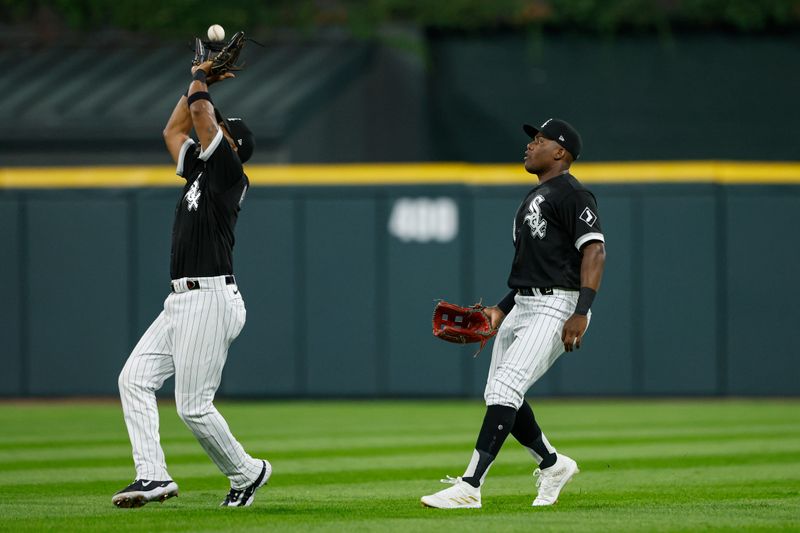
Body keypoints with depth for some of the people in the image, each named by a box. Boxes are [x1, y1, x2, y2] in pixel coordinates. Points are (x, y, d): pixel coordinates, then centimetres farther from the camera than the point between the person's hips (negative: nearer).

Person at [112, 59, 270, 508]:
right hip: (182, 302, 10)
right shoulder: (201, 170, 20)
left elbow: (201, 113, -12)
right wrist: (199, 80, 27)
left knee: (193, 406, -9)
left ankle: (247, 471, 10)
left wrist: (201, 83, 6)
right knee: (135, 377, 0)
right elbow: (174, 130, 31)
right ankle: (153, 476, -5)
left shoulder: (229, 169, -5)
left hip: (210, 299, -10)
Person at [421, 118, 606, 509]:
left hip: (557, 307, -11)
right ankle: (552, 465, 29)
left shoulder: (571, 194, -9)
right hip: (521, 307, 11)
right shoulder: (534, 198, 22)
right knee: (498, 394, 12)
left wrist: (581, 313, -28)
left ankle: (470, 487, -25)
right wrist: (501, 311, 20)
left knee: (506, 388, -19)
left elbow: (594, 250, -20)